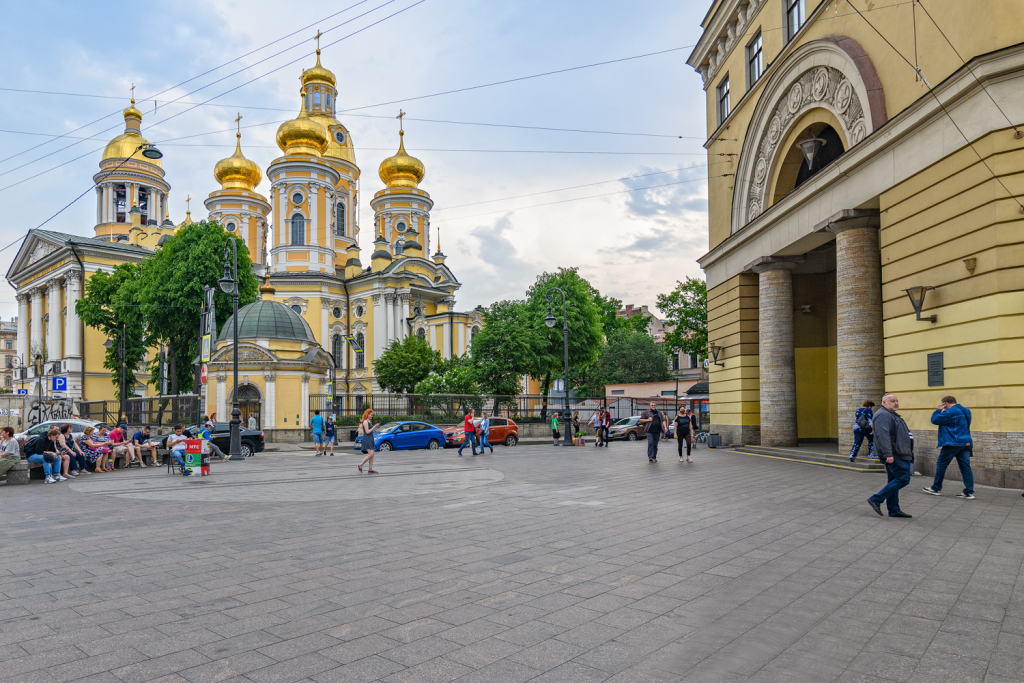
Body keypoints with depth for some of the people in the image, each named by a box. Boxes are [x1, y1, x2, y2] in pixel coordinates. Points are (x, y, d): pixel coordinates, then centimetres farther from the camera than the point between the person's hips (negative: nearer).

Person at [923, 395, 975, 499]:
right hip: (966, 444, 8)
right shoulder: (966, 411, 13)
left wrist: (938, 409, 3)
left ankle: (936, 489, 12)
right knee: (965, 467, 5)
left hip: (952, 444, -8)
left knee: (941, 465, 4)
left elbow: (935, 420, -11)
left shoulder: (950, 412, -15)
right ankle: (969, 492, 2)